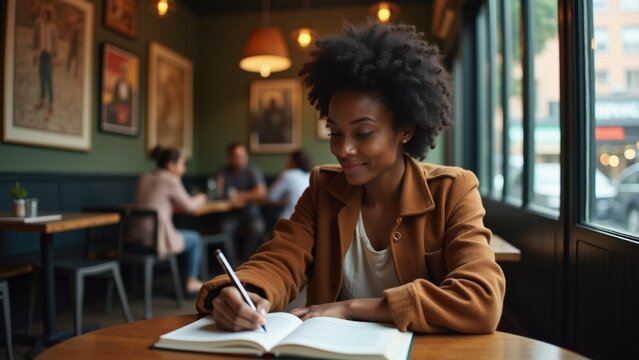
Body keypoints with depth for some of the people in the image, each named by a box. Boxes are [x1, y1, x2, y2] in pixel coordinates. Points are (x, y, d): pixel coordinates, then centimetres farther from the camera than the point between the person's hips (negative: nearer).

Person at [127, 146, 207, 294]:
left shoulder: (143, 178, 13)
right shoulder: (171, 181, -8)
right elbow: (189, 206, 3)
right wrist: (199, 200, 26)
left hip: (132, 241, 7)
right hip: (154, 242, -7)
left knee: (177, 234, 35)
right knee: (195, 238, 18)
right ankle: (191, 281, 27)